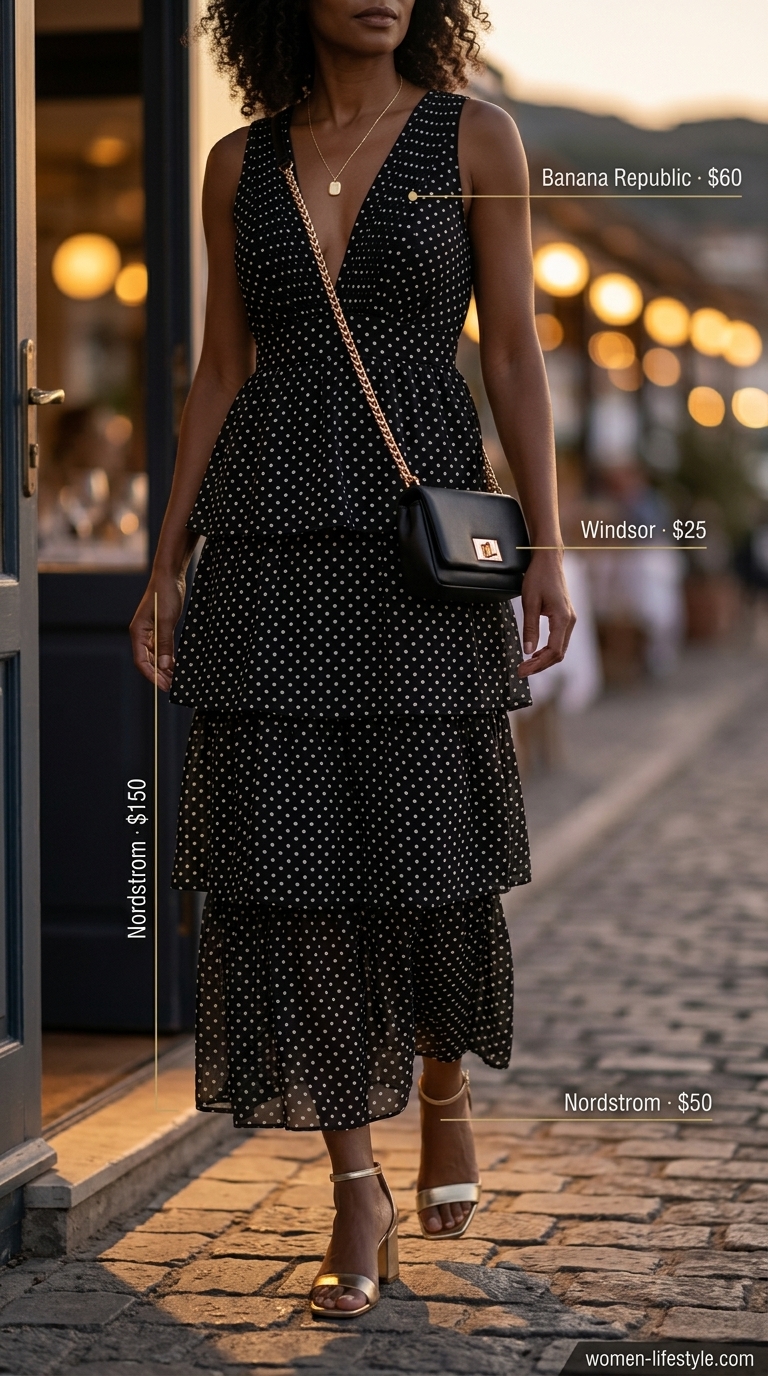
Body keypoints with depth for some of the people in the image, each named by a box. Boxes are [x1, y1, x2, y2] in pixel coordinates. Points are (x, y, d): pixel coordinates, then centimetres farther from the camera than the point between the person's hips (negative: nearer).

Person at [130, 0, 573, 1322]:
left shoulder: (473, 138, 3)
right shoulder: (239, 166, 10)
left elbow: (515, 354, 0)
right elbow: (218, 377, 11)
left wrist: (549, 551, -8)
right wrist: (165, 568, 6)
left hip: (420, 527, -2)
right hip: (272, 539, 2)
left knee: (426, 850, 2)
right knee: (287, 855, -3)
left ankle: (446, 1089, 33)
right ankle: (358, 1191, 7)